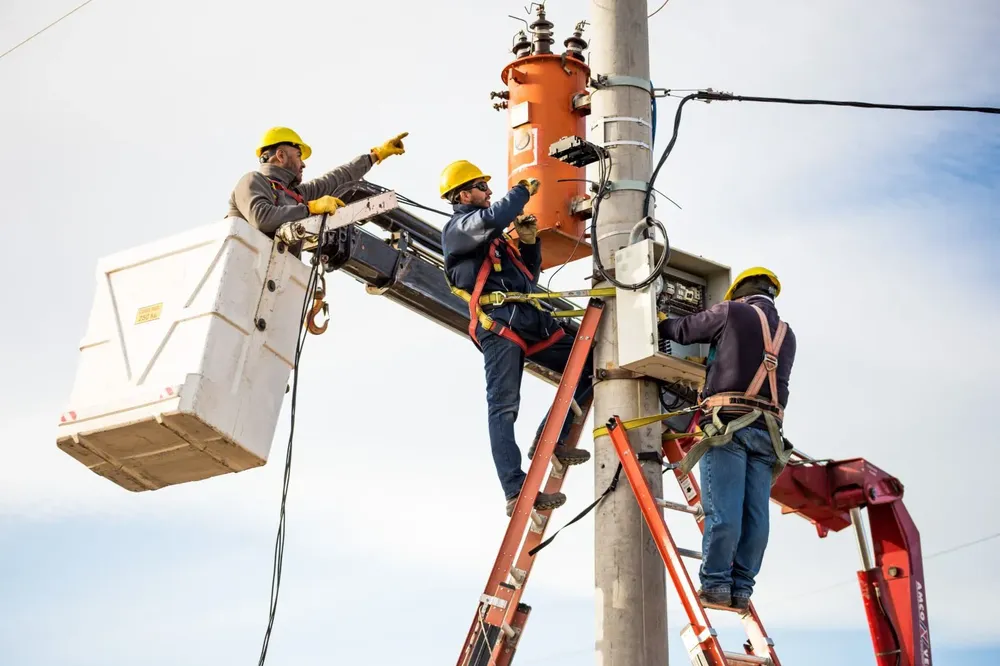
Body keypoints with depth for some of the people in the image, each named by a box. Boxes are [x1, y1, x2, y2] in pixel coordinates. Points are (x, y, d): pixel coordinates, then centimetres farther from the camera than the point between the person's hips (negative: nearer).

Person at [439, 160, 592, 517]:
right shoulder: (457, 227, 4)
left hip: (528, 317, 9)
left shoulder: (495, 236, 30)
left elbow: (530, 274, 31)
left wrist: (529, 240, 15)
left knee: (586, 366, 6)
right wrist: (523, 190, -3)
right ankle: (516, 493, -19)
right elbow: (492, 219, -19)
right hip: (498, 320, -9)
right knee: (503, 408, -13)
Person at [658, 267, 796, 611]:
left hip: (728, 423, -5)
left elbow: (683, 330, 11)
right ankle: (742, 588, 3)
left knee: (722, 510, -8)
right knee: (755, 514, 1)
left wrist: (658, 323, 31)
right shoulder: (787, 334, 21)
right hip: (767, 430, 5)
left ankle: (715, 584, -8)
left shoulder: (732, 312, 5)